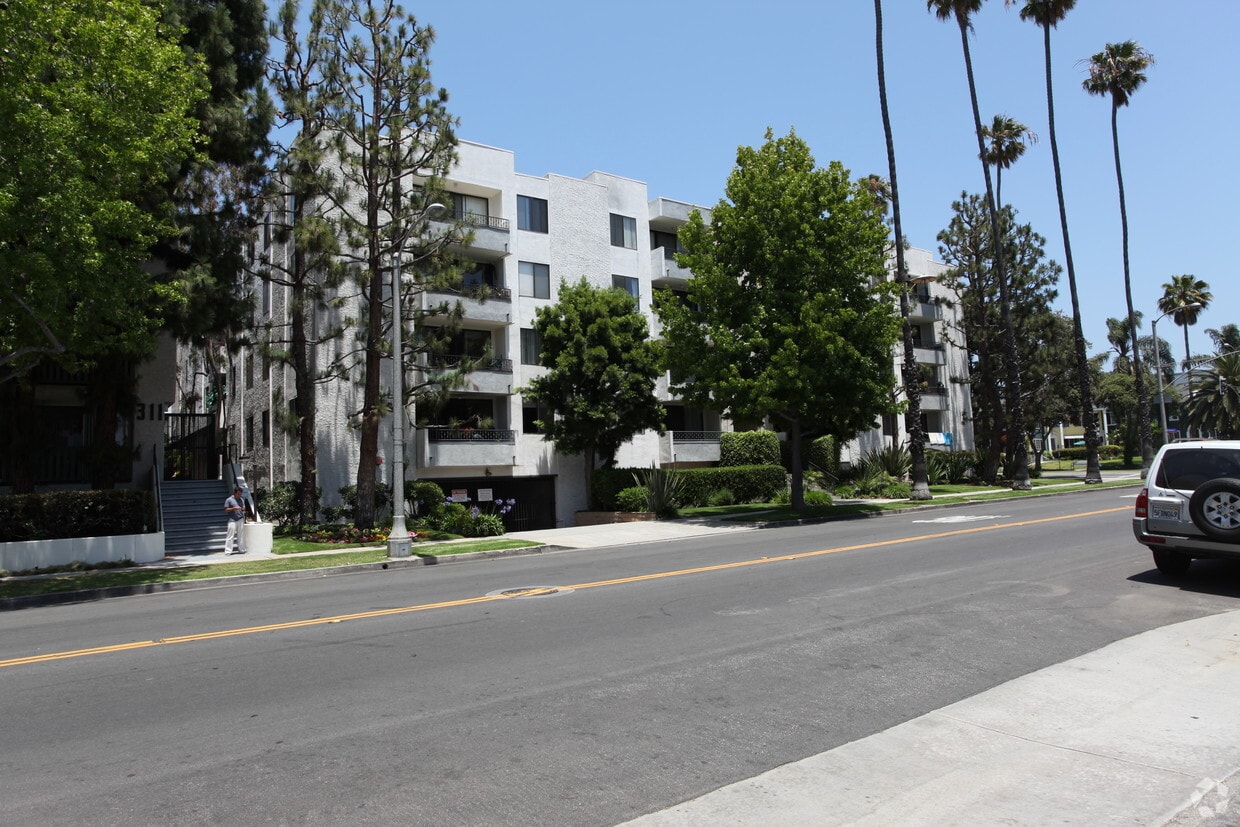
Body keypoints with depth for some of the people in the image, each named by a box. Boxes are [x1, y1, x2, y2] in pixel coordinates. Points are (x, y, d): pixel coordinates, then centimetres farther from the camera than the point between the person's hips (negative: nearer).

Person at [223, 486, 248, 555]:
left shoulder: (242, 499, 13)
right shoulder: (229, 500, -3)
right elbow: (226, 510, -5)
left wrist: (243, 508, 0)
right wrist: (234, 508, -18)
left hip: (241, 520, 5)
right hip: (232, 520, -5)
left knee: (241, 536, 9)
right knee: (230, 536, -6)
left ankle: (241, 549, 16)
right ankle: (228, 551, -4)